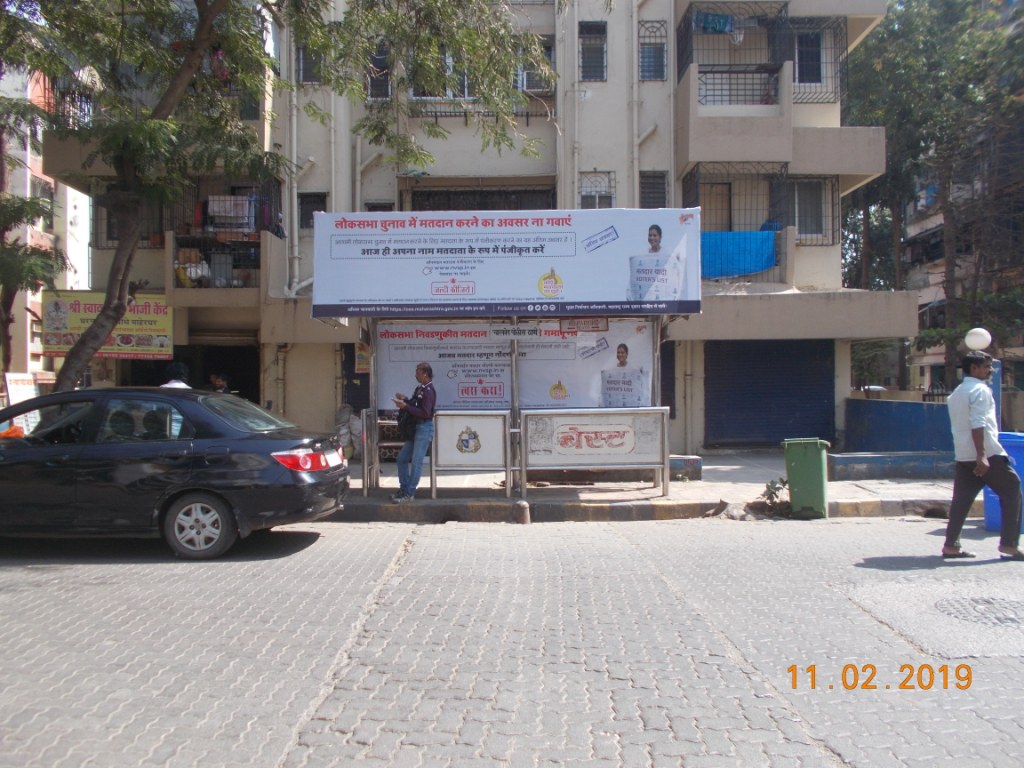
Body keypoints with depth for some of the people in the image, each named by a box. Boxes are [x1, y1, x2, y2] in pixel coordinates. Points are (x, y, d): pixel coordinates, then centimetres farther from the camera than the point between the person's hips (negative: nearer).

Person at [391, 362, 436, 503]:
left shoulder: (429, 391, -16)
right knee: (401, 458, 12)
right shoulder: (420, 389, 12)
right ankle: (404, 488, 21)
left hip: (424, 429, -10)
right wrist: (405, 399, 5)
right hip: (415, 428, 10)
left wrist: (405, 406, -23)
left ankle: (409, 494, 0)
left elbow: (425, 413, -24)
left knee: (416, 462, -6)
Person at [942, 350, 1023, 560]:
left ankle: (951, 545, 4)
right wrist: (982, 456, -23)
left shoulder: (956, 393, 19)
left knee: (962, 499, 7)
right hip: (987, 455, -8)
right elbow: (978, 424, -18)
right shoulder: (980, 390, -8)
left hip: (962, 456, 8)